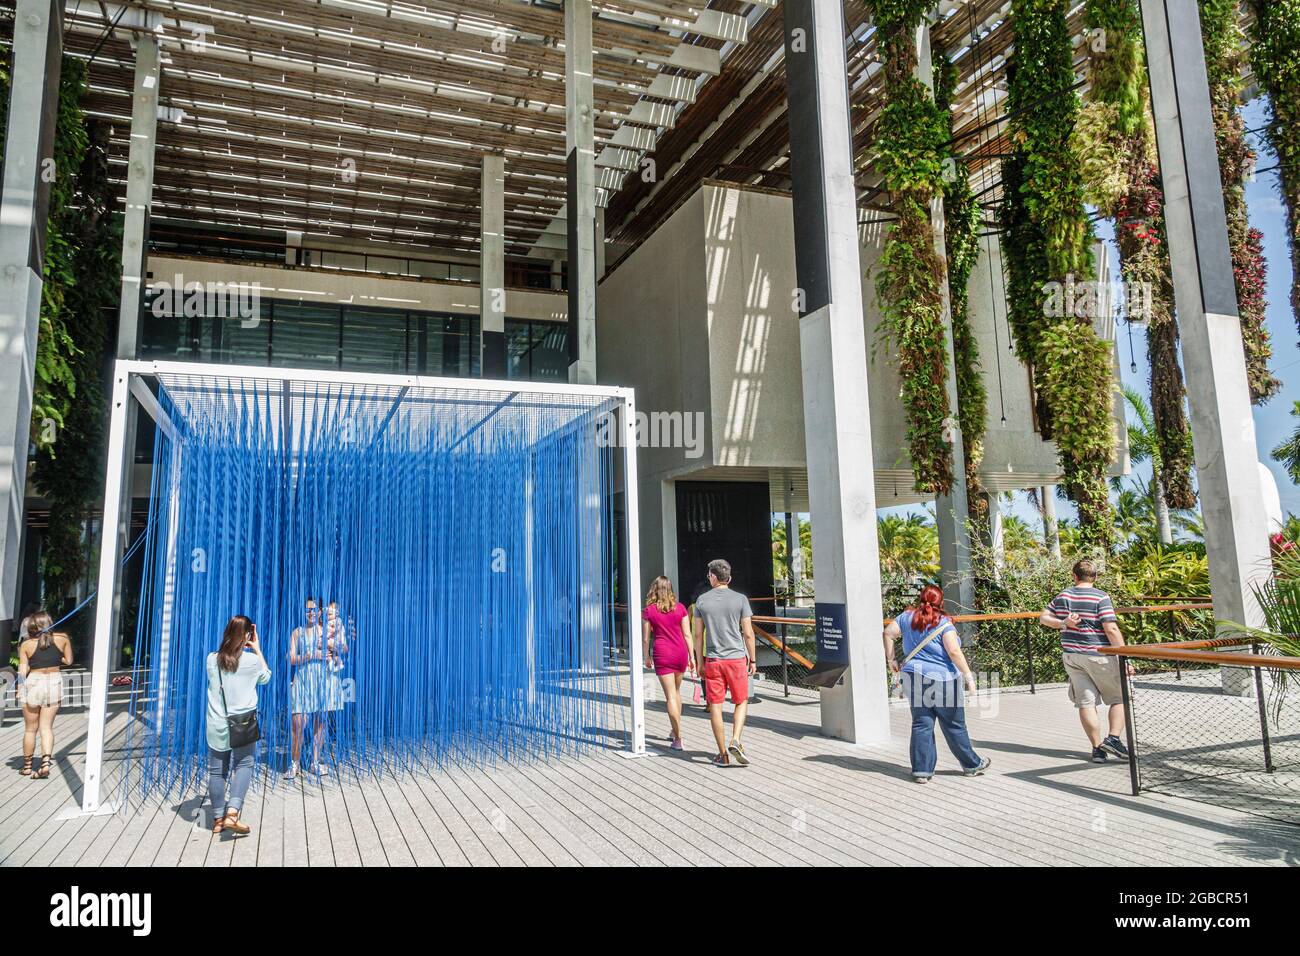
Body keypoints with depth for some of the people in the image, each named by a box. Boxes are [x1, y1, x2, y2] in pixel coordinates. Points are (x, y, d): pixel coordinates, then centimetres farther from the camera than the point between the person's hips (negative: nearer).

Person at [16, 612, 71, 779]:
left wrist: (21, 657, 4)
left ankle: (27, 766, 23)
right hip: (54, 683, 1)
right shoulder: (62, 638, -2)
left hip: (33, 684, -1)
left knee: (30, 729, 13)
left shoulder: (26, 645, -5)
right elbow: (68, 661, 8)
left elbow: (22, 672, -8)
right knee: (46, 727, 7)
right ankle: (46, 761, -8)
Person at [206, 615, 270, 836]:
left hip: (217, 724, 3)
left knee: (217, 771, 11)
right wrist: (257, 649, 13)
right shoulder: (252, 660, -9)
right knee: (243, 766, 6)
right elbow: (266, 677, 11)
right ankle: (232, 813, -9)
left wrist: (238, 647, 15)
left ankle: (218, 819, 19)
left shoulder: (212, 659, -2)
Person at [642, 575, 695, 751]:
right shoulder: (680, 608, 1)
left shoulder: (648, 610, -4)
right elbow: (687, 635, 2)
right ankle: (674, 730, 33)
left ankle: (678, 739, -4)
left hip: (662, 654, -3)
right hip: (680, 652, 3)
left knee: (670, 696, -1)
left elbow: (645, 638, -2)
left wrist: (647, 657, 11)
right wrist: (692, 656, 8)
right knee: (676, 691, 21)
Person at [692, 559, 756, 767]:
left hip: (713, 660, 1)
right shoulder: (740, 599, -2)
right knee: (741, 702, 15)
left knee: (715, 706, 7)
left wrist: (699, 660, 13)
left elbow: (698, 634, 4)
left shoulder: (702, 600, 1)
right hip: (737, 658, -1)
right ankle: (735, 741, -4)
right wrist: (752, 660, 7)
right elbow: (748, 634, -3)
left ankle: (723, 754, 10)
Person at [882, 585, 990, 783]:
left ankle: (921, 769, 7)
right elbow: (954, 651, -16)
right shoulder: (943, 623, -10)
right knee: (954, 726, 10)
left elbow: (888, 633, 7)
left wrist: (890, 659, 13)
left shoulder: (907, 617, 6)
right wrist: (968, 676, -11)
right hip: (942, 679, -4)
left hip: (915, 678, 4)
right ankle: (972, 765, 27)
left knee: (921, 725, 8)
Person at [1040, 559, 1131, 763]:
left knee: (1086, 703, 6)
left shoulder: (1063, 596, 7)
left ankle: (1098, 748, 8)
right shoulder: (1101, 597, -10)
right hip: (1098, 656, -4)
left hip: (1071, 656, 4)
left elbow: (1043, 618, 11)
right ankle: (1113, 738, -2)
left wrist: (1063, 623, -2)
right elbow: (1111, 629, -17)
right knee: (1120, 698, 11)